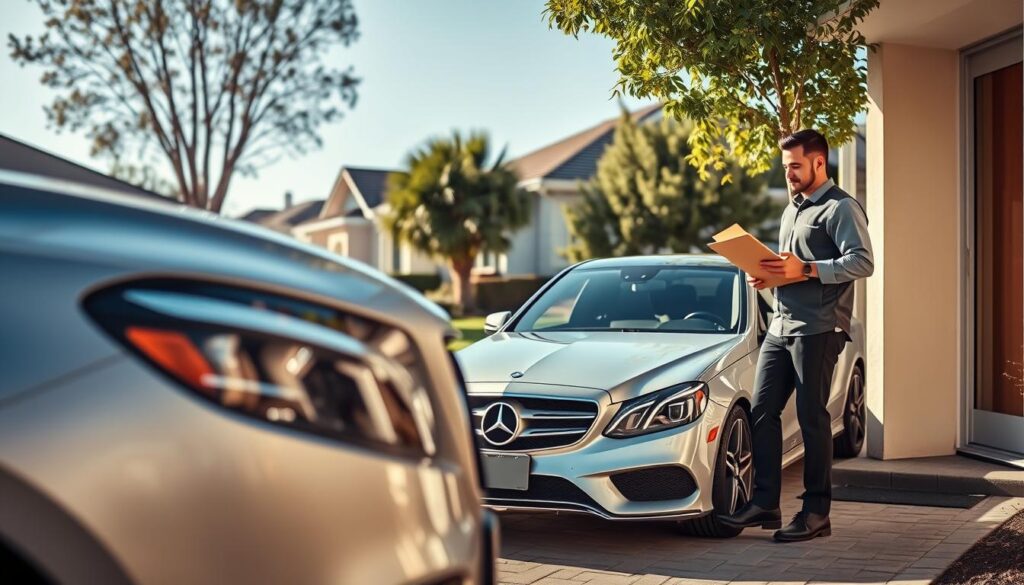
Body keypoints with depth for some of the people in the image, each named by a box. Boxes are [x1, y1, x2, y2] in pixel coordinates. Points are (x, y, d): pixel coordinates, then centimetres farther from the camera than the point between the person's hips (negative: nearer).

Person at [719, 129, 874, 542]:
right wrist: (767, 275, 8)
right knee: (762, 411, 5)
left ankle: (817, 512, 6)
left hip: (818, 329, -9)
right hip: (781, 325, 9)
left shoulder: (840, 208, -7)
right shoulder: (792, 209, 21)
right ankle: (765, 503, 12)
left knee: (812, 418, -3)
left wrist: (806, 270, -25)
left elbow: (863, 263, -19)